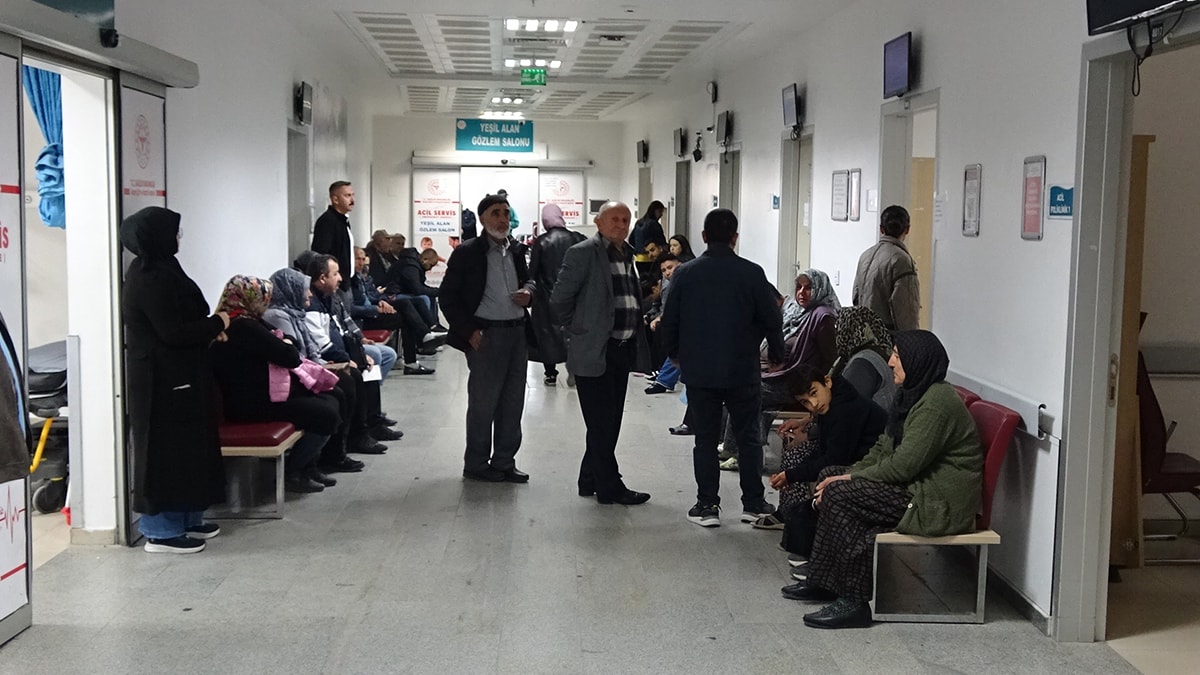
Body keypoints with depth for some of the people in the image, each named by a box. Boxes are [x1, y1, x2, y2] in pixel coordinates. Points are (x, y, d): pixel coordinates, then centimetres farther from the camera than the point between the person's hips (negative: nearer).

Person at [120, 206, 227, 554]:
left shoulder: (155, 271, 11)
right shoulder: (153, 279, -20)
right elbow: (174, 332, -23)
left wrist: (207, 328, 5)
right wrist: (215, 324, -11)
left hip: (172, 375, 10)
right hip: (163, 379, -10)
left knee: (185, 446, 16)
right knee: (166, 449, -3)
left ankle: (184, 518, 26)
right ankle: (162, 530, 5)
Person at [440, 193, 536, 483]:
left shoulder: (516, 250, 11)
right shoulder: (467, 252, -6)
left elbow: (528, 278, 25)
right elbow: (448, 297, -5)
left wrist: (529, 291, 1)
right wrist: (468, 331, -13)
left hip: (518, 332, 6)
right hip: (486, 334, -6)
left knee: (512, 401, 10)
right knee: (483, 402, 1)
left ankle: (504, 462, 21)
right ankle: (476, 465, 13)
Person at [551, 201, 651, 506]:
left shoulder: (627, 255, 14)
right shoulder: (583, 253, -10)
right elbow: (560, 300, -11)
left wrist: (635, 342, 13)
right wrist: (580, 331, -4)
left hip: (623, 351, 8)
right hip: (595, 352, -8)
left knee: (610, 423, 15)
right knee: (601, 424, 0)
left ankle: (591, 481, 26)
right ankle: (609, 488, 7)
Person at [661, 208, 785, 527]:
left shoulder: (685, 274, -3)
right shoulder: (752, 273, -7)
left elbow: (669, 321, 3)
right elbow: (772, 320, -3)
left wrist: (675, 354, 20)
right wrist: (776, 354, 15)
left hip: (698, 372, 1)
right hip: (742, 371, -1)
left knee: (705, 439, 8)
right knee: (748, 437, 11)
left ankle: (707, 506, 10)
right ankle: (753, 503, 15)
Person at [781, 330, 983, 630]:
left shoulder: (937, 403, -21)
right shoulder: (914, 395, 12)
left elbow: (902, 466, -24)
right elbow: (883, 448, 14)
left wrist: (851, 478, -12)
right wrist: (846, 475, 0)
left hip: (938, 502, -11)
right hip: (917, 485, 11)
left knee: (840, 495, -20)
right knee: (830, 475, 6)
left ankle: (853, 602, -15)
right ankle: (824, 582, 9)